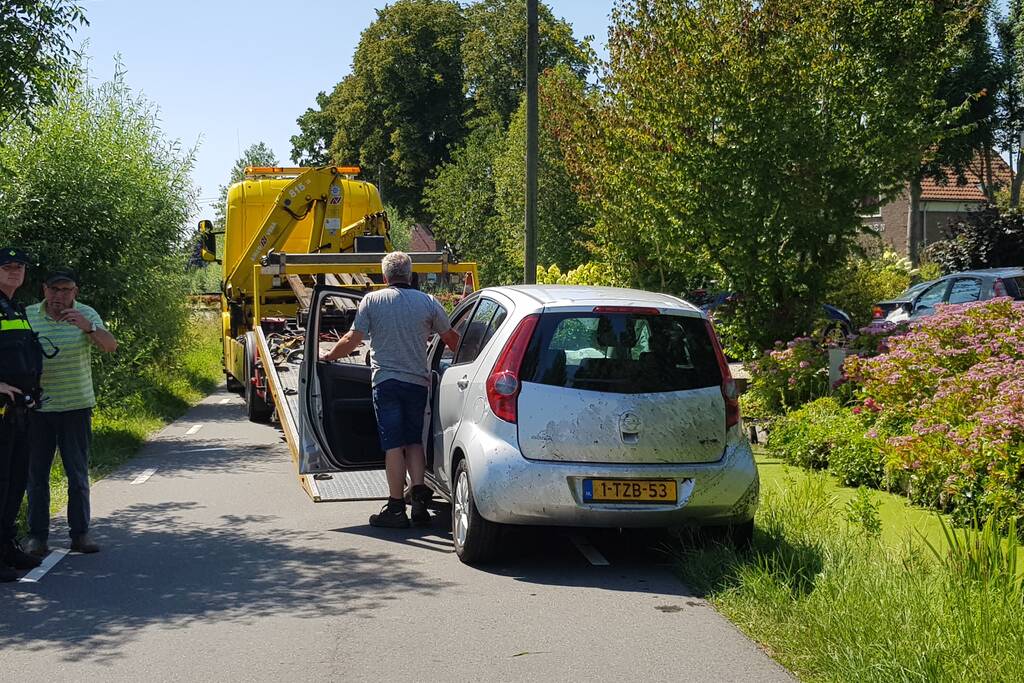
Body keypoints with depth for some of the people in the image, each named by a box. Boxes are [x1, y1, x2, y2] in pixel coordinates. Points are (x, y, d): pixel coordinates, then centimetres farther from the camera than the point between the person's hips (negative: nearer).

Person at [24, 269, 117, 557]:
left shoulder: (86, 315, -2)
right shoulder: (27, 316, 0)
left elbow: (110, 346, -15)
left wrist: (88, 328, -33)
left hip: (76, 406, 0)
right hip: (37, 407, 0)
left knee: (78, 473, 5)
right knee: (36, 472, 4)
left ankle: (80, 533, 13)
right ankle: (37, 536, 11)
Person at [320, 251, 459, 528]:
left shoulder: (372, 300, -1)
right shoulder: (427, 302, 4)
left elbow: (352, 339, -2)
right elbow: (451, 338, 12)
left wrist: (329, 355, 15)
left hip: (386, 380, -2)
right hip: (418, 381, 2)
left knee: (393, 444, 0)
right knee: (414, 441, 14)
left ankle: (396, 508, 1)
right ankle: (419, 498, 1)